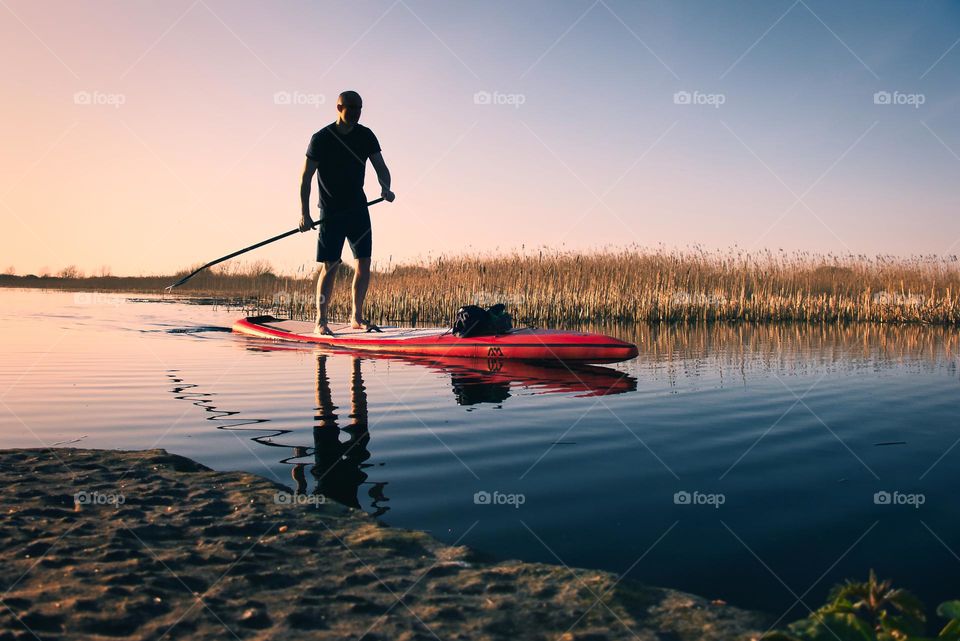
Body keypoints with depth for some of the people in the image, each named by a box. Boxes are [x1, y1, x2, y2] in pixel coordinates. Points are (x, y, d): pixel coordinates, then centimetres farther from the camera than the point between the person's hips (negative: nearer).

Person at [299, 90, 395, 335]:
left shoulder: (366, 136, 3)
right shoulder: (321, 139, -9)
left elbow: (380, 166, 2)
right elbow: (306, 177, -8)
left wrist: (385, 187, -20)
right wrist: (304, 214, -14)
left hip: (358, 209, 5)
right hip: (330, 211, -4)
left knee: (364, 263, 2)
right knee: (330, 266, -7)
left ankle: (357, 317, 14)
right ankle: (320, 321, -1)